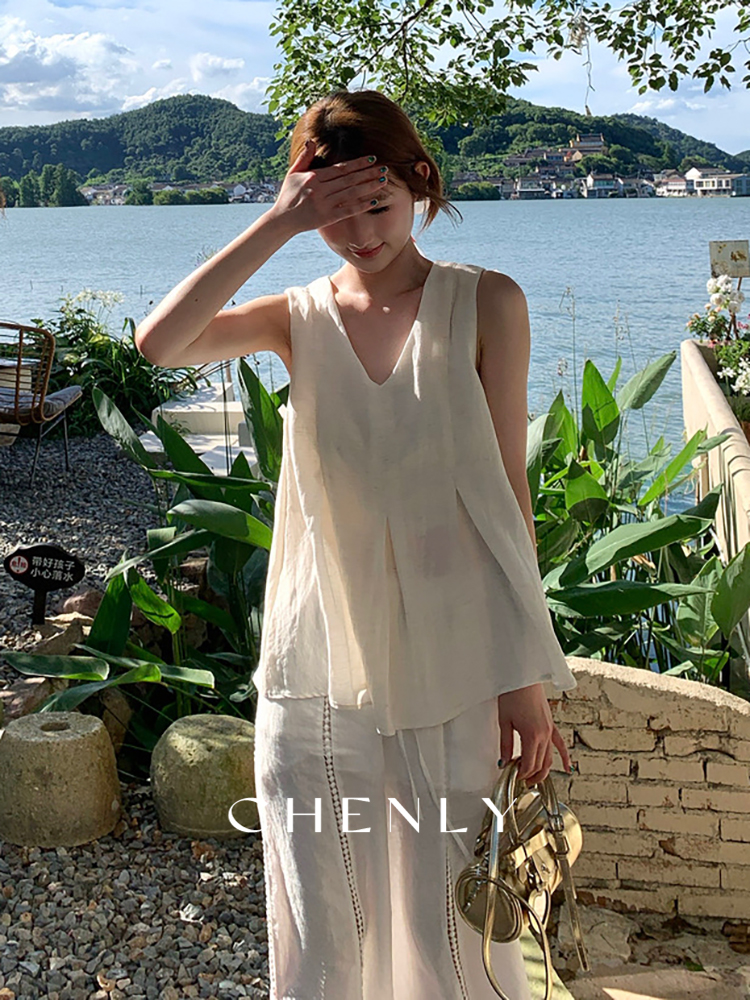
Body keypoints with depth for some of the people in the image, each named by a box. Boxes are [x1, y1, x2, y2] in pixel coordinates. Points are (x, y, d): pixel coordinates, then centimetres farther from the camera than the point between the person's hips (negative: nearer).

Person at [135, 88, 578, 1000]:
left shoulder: (484, 303, 0)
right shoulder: (300, 316, 5)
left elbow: (506, 489, -2)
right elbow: (160, 342, -13)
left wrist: (526, 675, -5)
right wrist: (276, 225, -14)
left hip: (446, 665, -2)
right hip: (317, 668, 2)